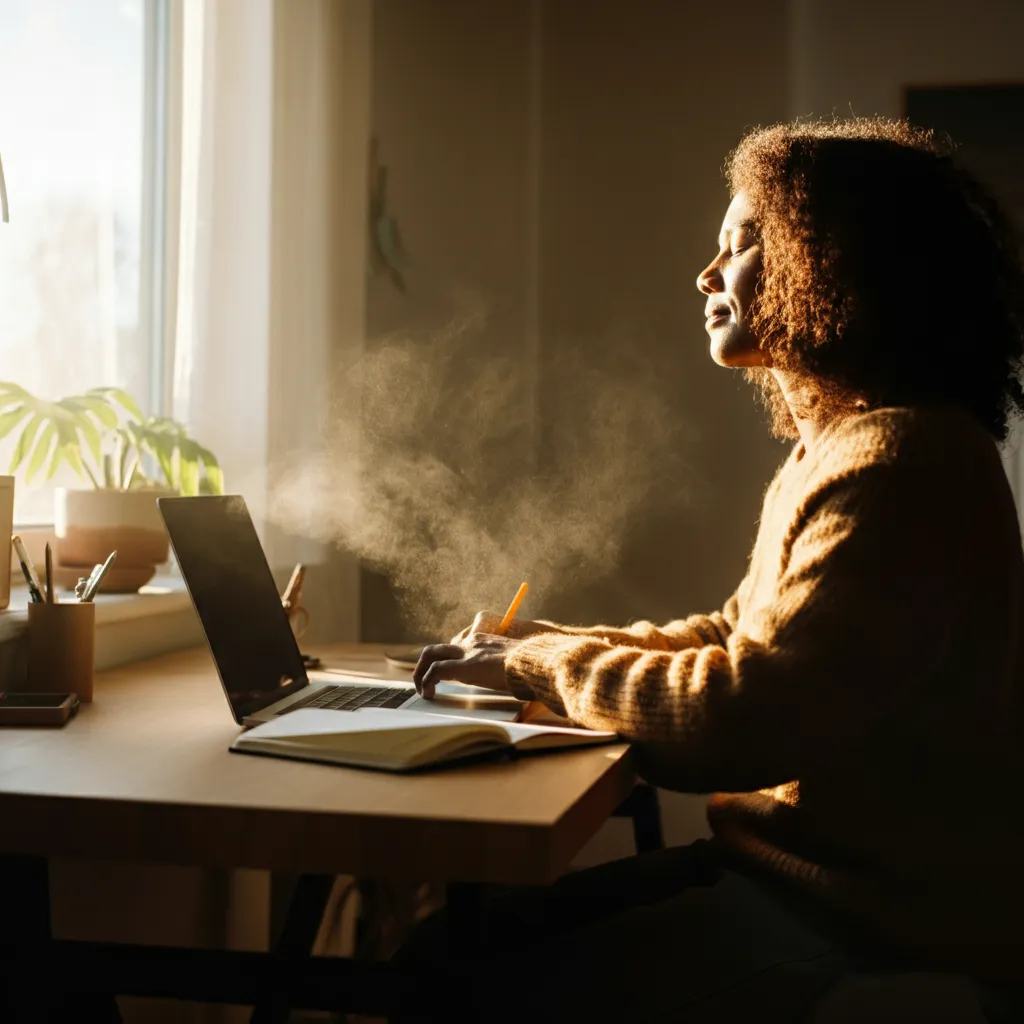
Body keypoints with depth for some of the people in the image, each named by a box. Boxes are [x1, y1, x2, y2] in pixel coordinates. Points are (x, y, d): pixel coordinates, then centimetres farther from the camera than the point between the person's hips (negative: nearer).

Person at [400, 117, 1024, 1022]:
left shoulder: (898, 464, -21)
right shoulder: (835, 442, 13)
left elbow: (748, 721, -25)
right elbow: (739, 637, 17)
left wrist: (539, 662, -11)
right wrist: (546, 644, 6)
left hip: (880, 911, -9)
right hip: (801, 855, 9)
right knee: (451, 942, 4)